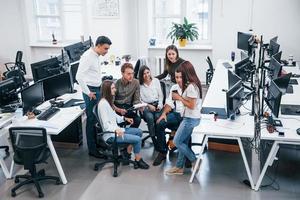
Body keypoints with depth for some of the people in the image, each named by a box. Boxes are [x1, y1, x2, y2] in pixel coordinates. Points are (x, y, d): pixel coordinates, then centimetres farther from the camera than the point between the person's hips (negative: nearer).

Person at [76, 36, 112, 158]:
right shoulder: (88, 56, -18)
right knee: (92, 120, -1)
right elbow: (79, 76, -24)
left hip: (98, 89, 9)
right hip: (91, 91, -9)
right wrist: (88, 92, -19)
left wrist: (99, 89, 12)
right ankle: (92, 149, 10)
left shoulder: (97, 56, 10)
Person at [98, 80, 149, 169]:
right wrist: (116, 130, -40)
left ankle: (128, 151, 10)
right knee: (137, 139, -13)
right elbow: (106, 124, -25)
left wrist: (125, 118, 11)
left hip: (116, 129, 10)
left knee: (139, 131, 10)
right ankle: (138, 160, 5)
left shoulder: (108, 101, 12)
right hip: (111, 134, -10)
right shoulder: (103, 103, -20)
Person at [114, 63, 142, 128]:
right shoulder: (116, 83, -8)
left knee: (137, 119, -25)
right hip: (117, 107, -3)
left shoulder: (136, 83, 1)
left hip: (128, 107, 3)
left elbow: (136, 100, 6)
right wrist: (119, 110, -26)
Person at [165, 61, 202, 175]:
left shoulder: (191, 87, -20)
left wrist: (179, 98, -13)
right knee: (183, 142, 12)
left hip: (191, 119, -10)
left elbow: (191, 105, -21)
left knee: (177, 141, -1)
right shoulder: (191, 85, 11)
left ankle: (195, 161, 10)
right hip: (190, 118, 10)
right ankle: (179, 167, 20)